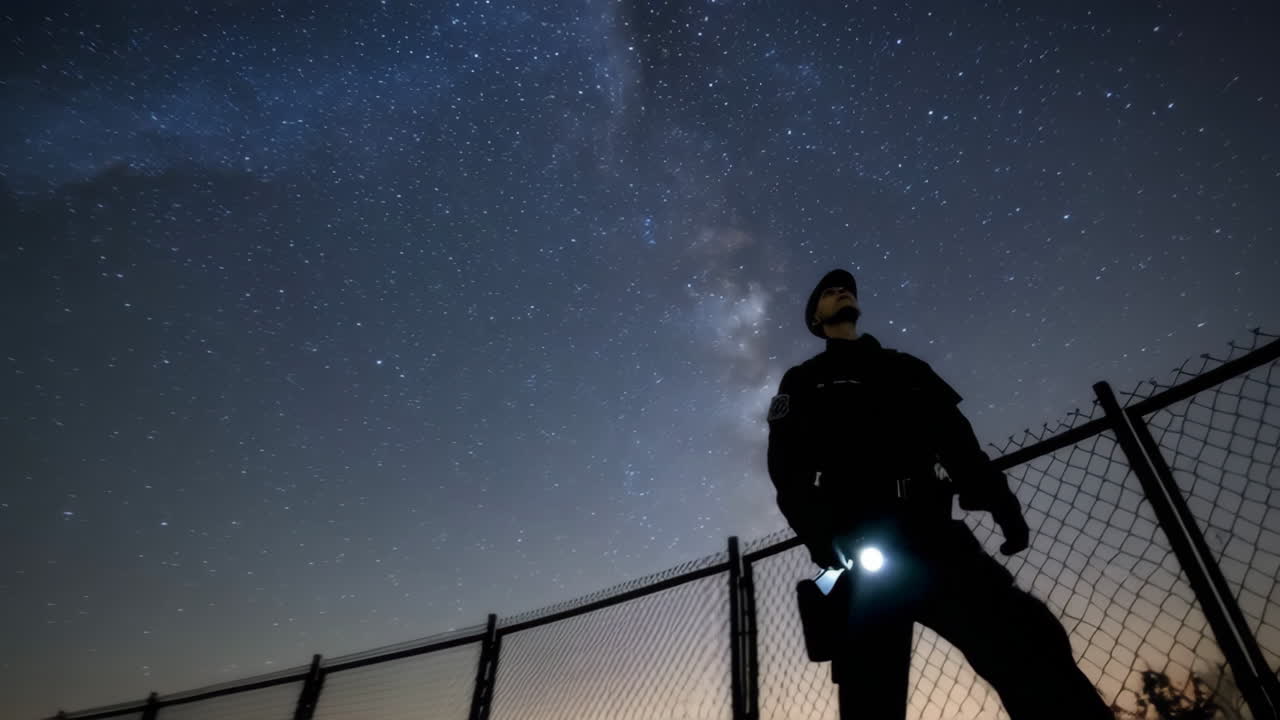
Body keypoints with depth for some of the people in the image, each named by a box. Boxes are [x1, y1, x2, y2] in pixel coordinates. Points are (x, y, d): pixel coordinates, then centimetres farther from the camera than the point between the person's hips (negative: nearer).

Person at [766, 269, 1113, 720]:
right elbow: (787, 467, 3)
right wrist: (825, 537, -14)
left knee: (1027, 640, -16)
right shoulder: (803, 383, 17)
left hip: (931, 530, 3)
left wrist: (999, 501, -1)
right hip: (860, 545, -2)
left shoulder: (906, 368, 28)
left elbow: (957, 440, 17)